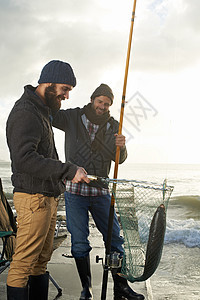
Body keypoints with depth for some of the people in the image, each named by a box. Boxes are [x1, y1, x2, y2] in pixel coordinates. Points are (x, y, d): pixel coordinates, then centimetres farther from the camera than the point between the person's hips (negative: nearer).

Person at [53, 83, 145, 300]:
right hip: (75, 191, -2)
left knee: (114, 238, 4)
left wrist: (121, 146, -22)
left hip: (101, 192, 3)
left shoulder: (113, 126, 6)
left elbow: (119, 159, 0)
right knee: (79, 242, 3)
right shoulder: (72, 117, 1)